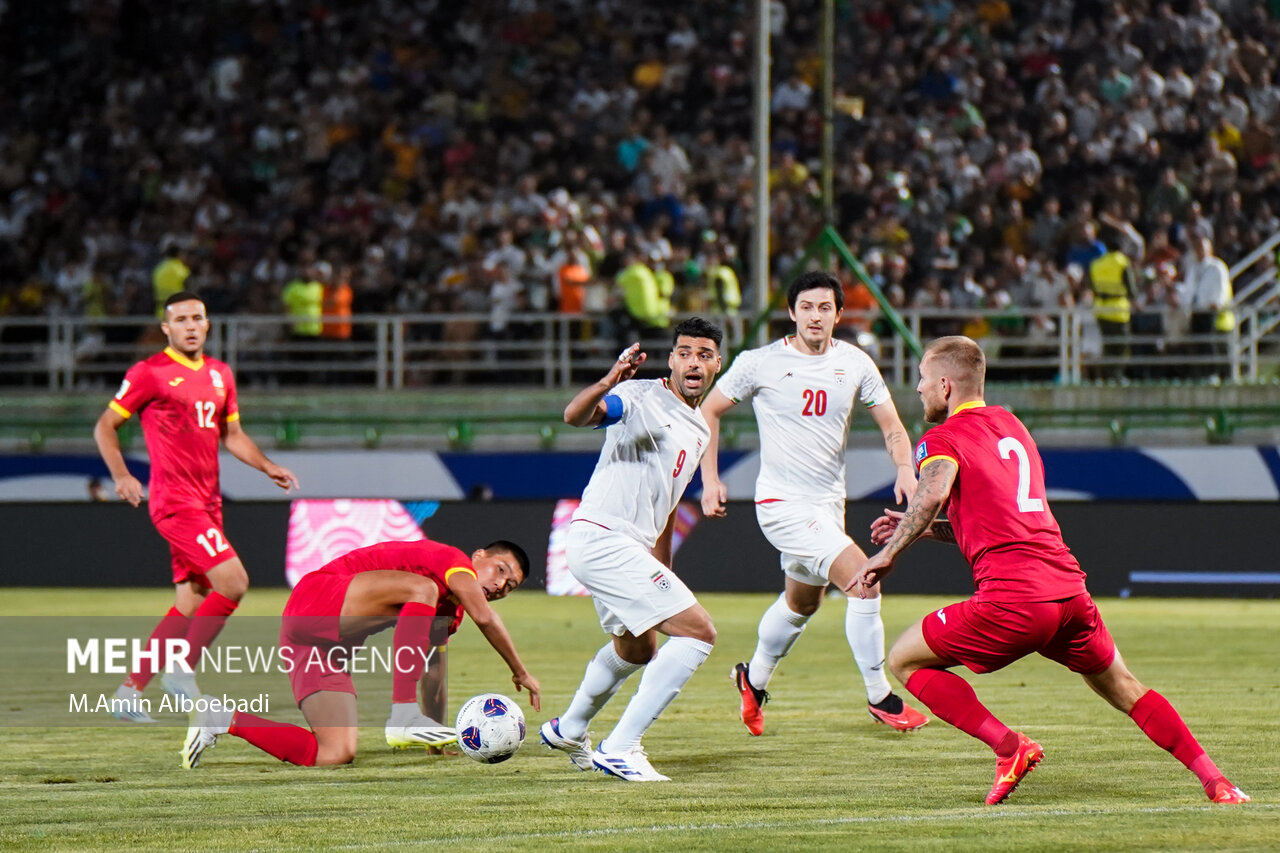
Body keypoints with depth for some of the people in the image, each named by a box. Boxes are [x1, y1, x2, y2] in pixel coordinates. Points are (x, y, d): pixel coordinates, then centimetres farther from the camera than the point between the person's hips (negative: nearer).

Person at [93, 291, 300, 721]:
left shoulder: (220, 374, 15)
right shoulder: (149, 373, -5)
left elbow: (232, 434, 25)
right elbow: (105, 426, -1)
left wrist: (269, 467, 10)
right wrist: (121, 476, -14)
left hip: (207, 502, 8)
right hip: (174, 500, -8)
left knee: (190, 604, 7)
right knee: (232, 581, -19)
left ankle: (130, 691, 13)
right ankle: (182, 670, -7)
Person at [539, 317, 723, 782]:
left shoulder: (699, 429, 17)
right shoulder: (639, 398, -11)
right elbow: (574, 415, -31)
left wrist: (663, 572, 29)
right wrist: (608, 383, -52)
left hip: (633, 547, 10)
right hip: (602, 536, -10)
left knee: (637, 649, 31)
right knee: (698, 632, -15)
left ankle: (568, 730, 52)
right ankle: (620, 748, -13)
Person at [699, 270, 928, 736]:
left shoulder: (855, 363, 0)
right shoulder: (760, 363, -10)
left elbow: (891, 426, 3)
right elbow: (709, 411, 2)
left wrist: (904, 468, -17)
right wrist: (710, 478, -6)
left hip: (829, 502, 6)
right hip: (781, 502, -6)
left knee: (803, 601, 24)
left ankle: (753, 678, 49)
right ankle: (880, 698, -12)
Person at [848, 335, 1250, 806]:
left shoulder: (942, 439, 3)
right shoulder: (1012, 427, 27)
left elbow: (933, 492, -21)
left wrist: (888, 553, -13)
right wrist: (926, 529, 28)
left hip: (1012, 597, -7)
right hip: (1069, 586, 7)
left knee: (904, 660, 7)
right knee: (1122, 688, 25)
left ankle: (1010, 747, -5)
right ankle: (1215, 781, 18)